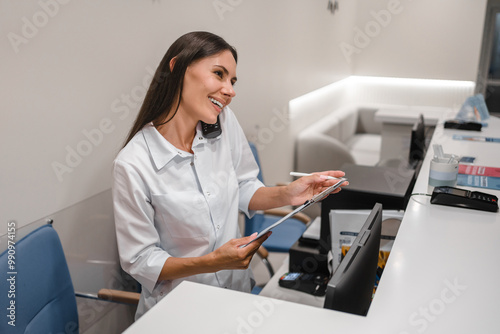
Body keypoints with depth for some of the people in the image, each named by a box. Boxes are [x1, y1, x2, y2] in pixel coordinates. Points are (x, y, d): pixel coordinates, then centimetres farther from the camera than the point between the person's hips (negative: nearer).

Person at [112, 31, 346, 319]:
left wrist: (286, 195, -12)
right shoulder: (133, 165, -20)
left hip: (237, 288, 5)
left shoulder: (225, 122, -5)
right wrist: (213, 262, -26)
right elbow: (140, 261, -14)